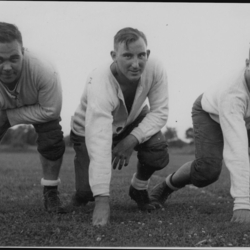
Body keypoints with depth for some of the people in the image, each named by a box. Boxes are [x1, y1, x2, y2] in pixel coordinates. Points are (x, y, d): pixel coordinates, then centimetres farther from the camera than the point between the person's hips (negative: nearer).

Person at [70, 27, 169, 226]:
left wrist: (132, 140, -35)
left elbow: (160, 112, -18)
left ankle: (139, 189, 6)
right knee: (87, 192, -16)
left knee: (158, 148, -26)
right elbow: (99, 142, -46)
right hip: (90, 131, -3)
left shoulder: (155, 69, -29)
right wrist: (102, 200, -51)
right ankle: (82, 193, 25)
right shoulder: (100, 83, -40)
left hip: (131, 122, 3)